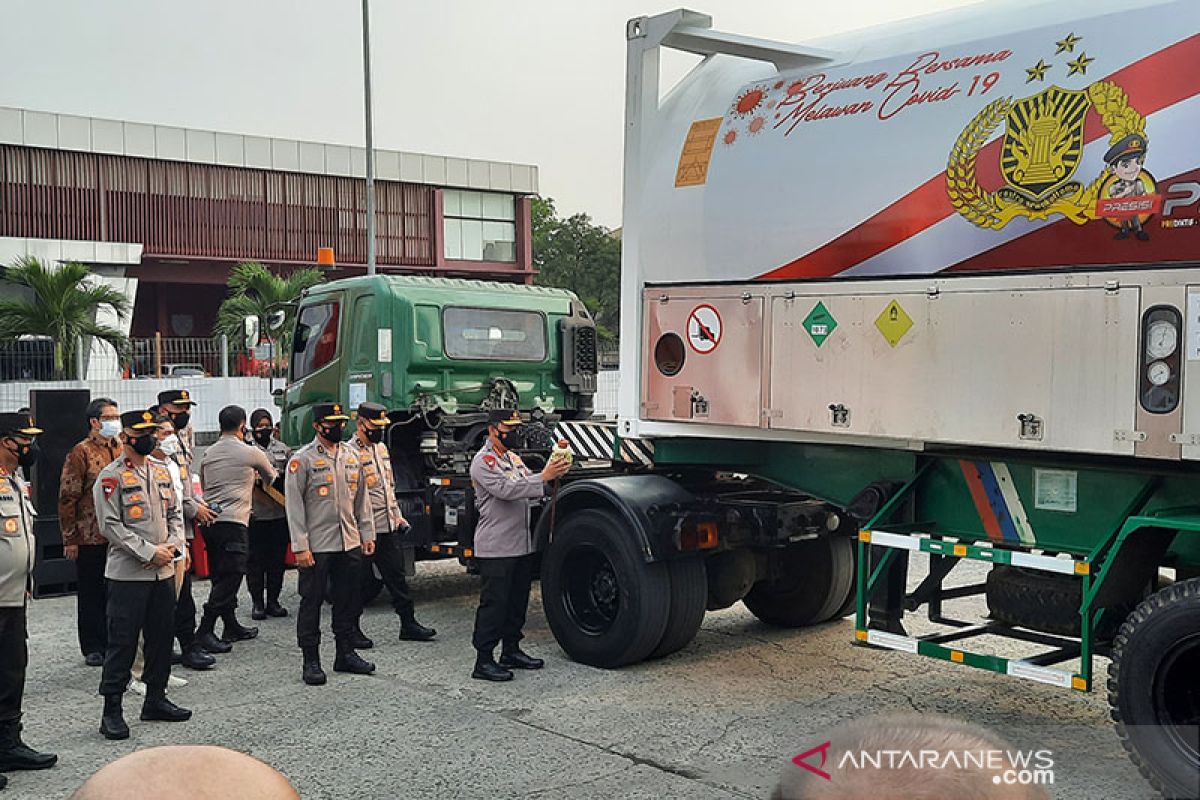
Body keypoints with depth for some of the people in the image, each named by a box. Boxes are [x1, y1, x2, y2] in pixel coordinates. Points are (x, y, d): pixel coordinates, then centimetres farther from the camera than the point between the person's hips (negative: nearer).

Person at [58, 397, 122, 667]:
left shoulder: (121, 450, 11)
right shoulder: (81, 453, -6)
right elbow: (68, 497, -8)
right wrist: (70, 539, -11)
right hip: (91, 538, -5)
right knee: (91, 593, 6)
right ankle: (93, 648, 15)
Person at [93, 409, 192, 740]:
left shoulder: (162, 470, 12)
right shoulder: (111, 477, -9)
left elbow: (175, 513, 16)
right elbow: (110, 526, -14)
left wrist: (174, 545, -2)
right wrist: (149, 552, -17)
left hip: (164, 571, 7)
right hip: (128, 573, -7)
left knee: (161, 637, 13)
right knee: (122, 641, -4)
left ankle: (156, 699, 26)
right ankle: (112, 710, 5)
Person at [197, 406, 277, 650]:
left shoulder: (208, 454, 13)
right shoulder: (250, 453, -2)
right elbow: (271, 477, 16)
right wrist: (255, 477, 39)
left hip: (209, 519, 7)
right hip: (233, 521, -7)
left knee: (222, 577, 13)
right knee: (229, 577, -5)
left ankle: (232, 627, 21)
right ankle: (204, 630, -9)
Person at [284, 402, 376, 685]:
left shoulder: (351, 457, 11)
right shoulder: (302, 459, -7)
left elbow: (361, 498, 17)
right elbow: (294, 505, -10)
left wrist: (367, 533, 11)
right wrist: (300, 546, -14)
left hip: (350, 543, 6)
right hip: (316, 546, -6)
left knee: (349, 599, 11)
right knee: (312, 601, 1)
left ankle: (346, 653, 23)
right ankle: (311, 662, 9)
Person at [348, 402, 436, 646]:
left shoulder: (381, 448, 15)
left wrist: (397, 514, 17)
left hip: (388, 526, 8)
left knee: (396, 575, 11)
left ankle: (408, 624, 17)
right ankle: (351, 629, 14)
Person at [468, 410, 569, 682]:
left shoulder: (514, 458, 19)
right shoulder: (483, 461, -9)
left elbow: (531, 491, 16)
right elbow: (506, 489, -23)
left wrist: (553, 474, -2)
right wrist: (543, 477, -26)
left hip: (522, 545, 9)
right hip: (495, 548, -9)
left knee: (517, 600, 14)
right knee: (494, 602, -6)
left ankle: (511, 651, 26)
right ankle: (483, 661, -1)